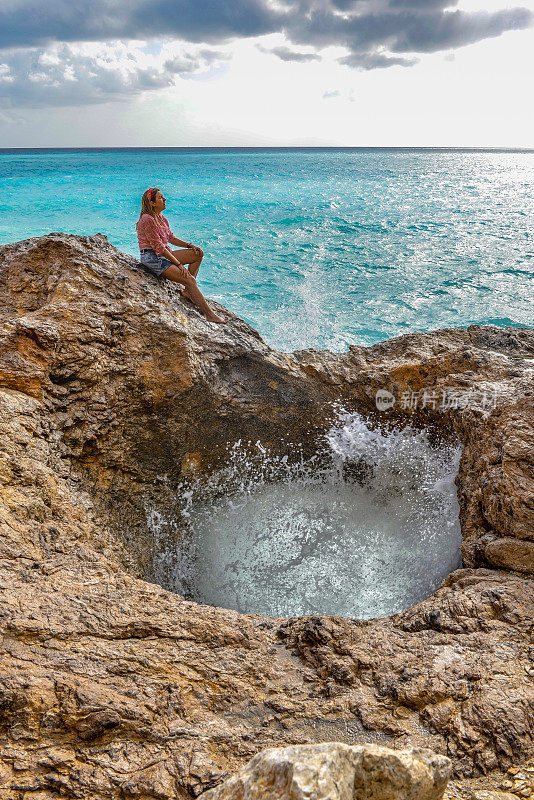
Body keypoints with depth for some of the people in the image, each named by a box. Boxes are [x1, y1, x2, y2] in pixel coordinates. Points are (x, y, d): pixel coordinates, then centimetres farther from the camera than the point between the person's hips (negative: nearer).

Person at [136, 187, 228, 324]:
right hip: (152, 259, -10)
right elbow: (159, 247, -20)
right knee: (189, 279, -20)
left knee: (198, 254, 7)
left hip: (163, 255, 10)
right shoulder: (147, 219, -18)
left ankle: (188, 291, 1)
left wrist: (189, 245, 5)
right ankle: (209, 314, -17)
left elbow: (171, 238, 20)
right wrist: (178, 264, -20)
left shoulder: (161, 218, 11)